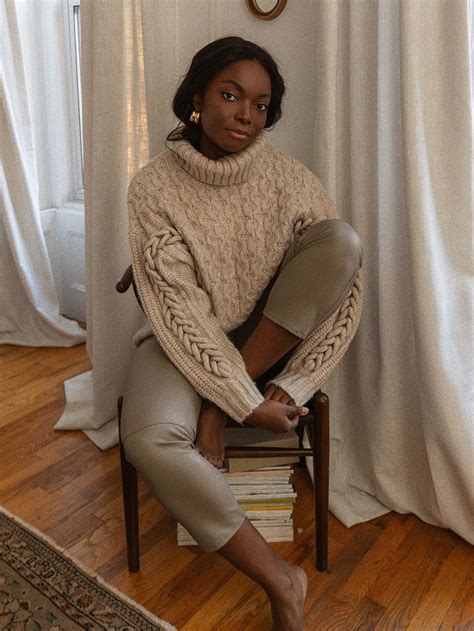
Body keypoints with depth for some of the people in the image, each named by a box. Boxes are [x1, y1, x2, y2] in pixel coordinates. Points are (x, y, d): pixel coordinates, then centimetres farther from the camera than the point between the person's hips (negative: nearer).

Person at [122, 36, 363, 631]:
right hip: (184, 340, -1)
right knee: (149, 441, -33)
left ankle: (213, 412, -18)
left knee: (343, 240, -23)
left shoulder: (288, 178, -8)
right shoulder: (153, 185, -12)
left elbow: (344, 289, -12)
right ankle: (280, 580, -12)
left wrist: (291, 388, -20)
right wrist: (251, 403, -22)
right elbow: (179, 309, -17)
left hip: (269, 337, 2)